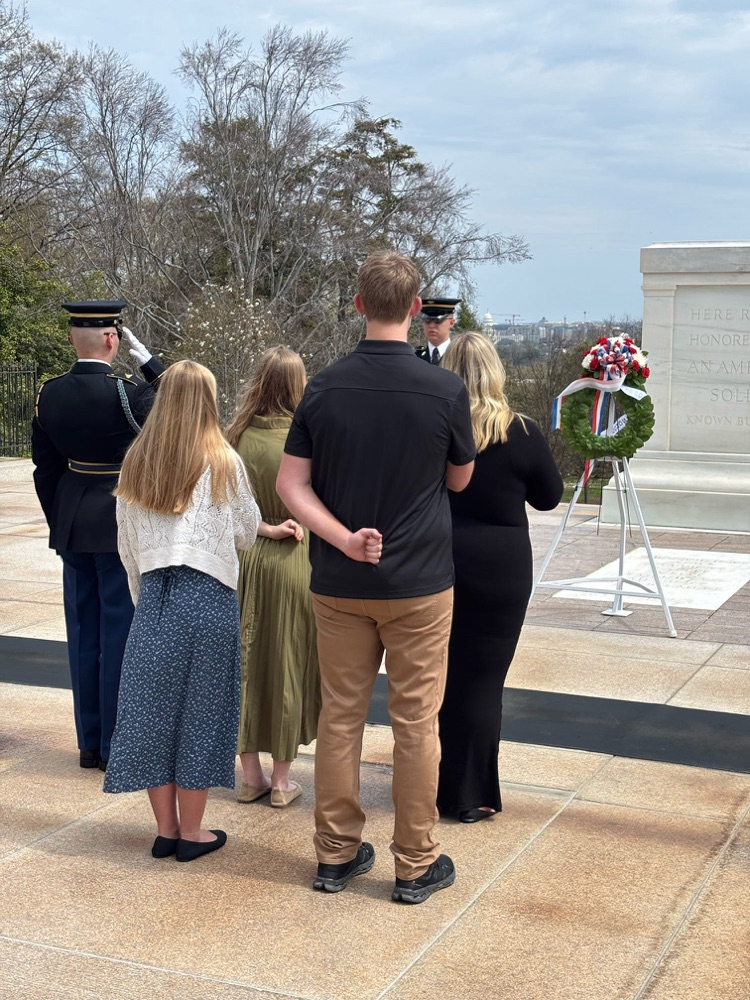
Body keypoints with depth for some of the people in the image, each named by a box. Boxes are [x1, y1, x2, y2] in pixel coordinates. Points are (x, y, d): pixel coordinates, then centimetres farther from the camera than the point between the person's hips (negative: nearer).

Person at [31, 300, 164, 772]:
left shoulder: (49, 394, 1)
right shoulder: (126, 392, -18)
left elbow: (45, 467, 8)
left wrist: (60, 522, 18)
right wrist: (149, 362, -4)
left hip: (72, 528, 6)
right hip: (120, 527, -6)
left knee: (83, 634, 13)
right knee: (120, 635, 3)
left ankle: (90, 742, 22)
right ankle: (116, 746, 10)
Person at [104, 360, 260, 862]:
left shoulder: (136, 464, 3)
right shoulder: (223, 463, -7)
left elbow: (126, 543, 9)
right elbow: (247, 531, 4)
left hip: (154, 596, 3)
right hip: (209, 597, -3)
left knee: (154, 707, 10)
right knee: (200, 710, 7)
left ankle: (165, 828, 19)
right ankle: (192, 831, 15)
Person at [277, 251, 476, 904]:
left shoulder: (324, 387, -3)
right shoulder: (444, 390, -11)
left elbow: (292, 483, -5)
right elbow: (459, 479, 4)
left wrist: (343, 539, -12)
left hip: (340, 582, 3)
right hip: (420, 581, -2)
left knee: (341, 715, 12)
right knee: (416, 721, 6)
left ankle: (337, 854, 22)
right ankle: (417, 864, 16)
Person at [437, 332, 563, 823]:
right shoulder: (522, 434, -10)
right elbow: (549, 496, 3)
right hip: (499, 569, -2)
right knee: (482, 680, 6)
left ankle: (433, 785, 27)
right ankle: (471, 796, 14)